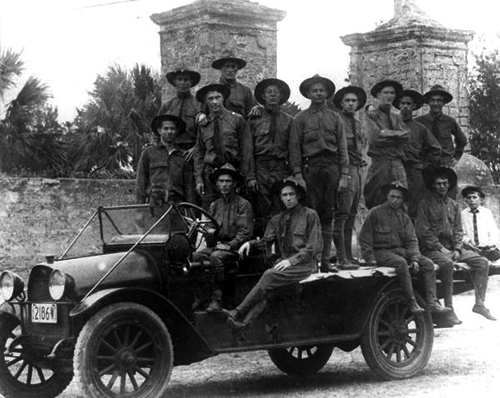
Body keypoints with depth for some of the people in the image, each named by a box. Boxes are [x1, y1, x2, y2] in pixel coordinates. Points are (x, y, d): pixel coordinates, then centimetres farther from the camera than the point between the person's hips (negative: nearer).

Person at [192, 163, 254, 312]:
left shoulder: (243, 204, 2)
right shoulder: (214, 205, 20)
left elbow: (246, 232, -6)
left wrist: (229, 245, -15)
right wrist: (208, 231, -2)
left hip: (235, 248, -5)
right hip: (215, 246, 5)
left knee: (216, 257, -37)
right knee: (193, 257, -23)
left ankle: (216, 300, -31)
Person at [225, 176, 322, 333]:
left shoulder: (310, 215, 2)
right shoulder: (277, 220, 20)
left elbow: (314, 247, -5)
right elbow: (266, 242, 11)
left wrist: (291, 261, -15)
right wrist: (251, 243, -10)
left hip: (306, 263, -5)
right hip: (284, 262, 5)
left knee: (270, 276, -29)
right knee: (265, 289, -25)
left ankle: (238, 313, -32)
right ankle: (244, 323, -42)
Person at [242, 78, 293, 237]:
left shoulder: (289, 121, 11)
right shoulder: (254, 120, 9)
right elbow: (248, 150, 5)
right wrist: (250, 176, -4)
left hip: (281, 169, 0)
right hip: (260, 168, 0)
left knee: (280, 214, -7)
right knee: (261, 214, -5)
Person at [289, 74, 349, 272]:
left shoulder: (334, 118, 14)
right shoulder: (301, 118, 9)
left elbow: (342, 147, 11)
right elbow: (295, 148, 4)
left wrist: (344, 174, 2)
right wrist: (297, 174, -6)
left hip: (331, 167, 2)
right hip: (310, 167, -2)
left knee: (328, 214, 2)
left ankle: (325, 260, 3)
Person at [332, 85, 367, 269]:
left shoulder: (357, 123, 20)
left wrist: (360, 160, 12)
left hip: (356, 169, 9)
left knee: (351, 216, 9)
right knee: (342, 214, -12)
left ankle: (348, 256, 12)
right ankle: (341, 259, -14)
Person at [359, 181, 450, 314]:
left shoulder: (404, 217, 14)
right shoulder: (375, 213, -2)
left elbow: (411, 240, 9)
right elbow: (364, 238, -2)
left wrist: (415, 259, -7)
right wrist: (370, 258, -11)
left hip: (401, 250, 6)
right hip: (381, 252, -6)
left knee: (428, 263, -12)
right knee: (401, 263, -35)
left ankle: (431, 302, -20)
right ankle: (411, 302, -34)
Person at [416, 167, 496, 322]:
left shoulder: (453, 205, 16)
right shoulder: (425, 203, 0)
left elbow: (458, 230, 13)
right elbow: (423, 231, -7)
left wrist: (457, 249, -5)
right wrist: (440, 248, -15)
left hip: (452, 248, 6)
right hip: (432, 249, -6)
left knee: (482, 262, -9)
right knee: (447, 263, -37)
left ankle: (479, 303, -6)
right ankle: (449, 309, -34)